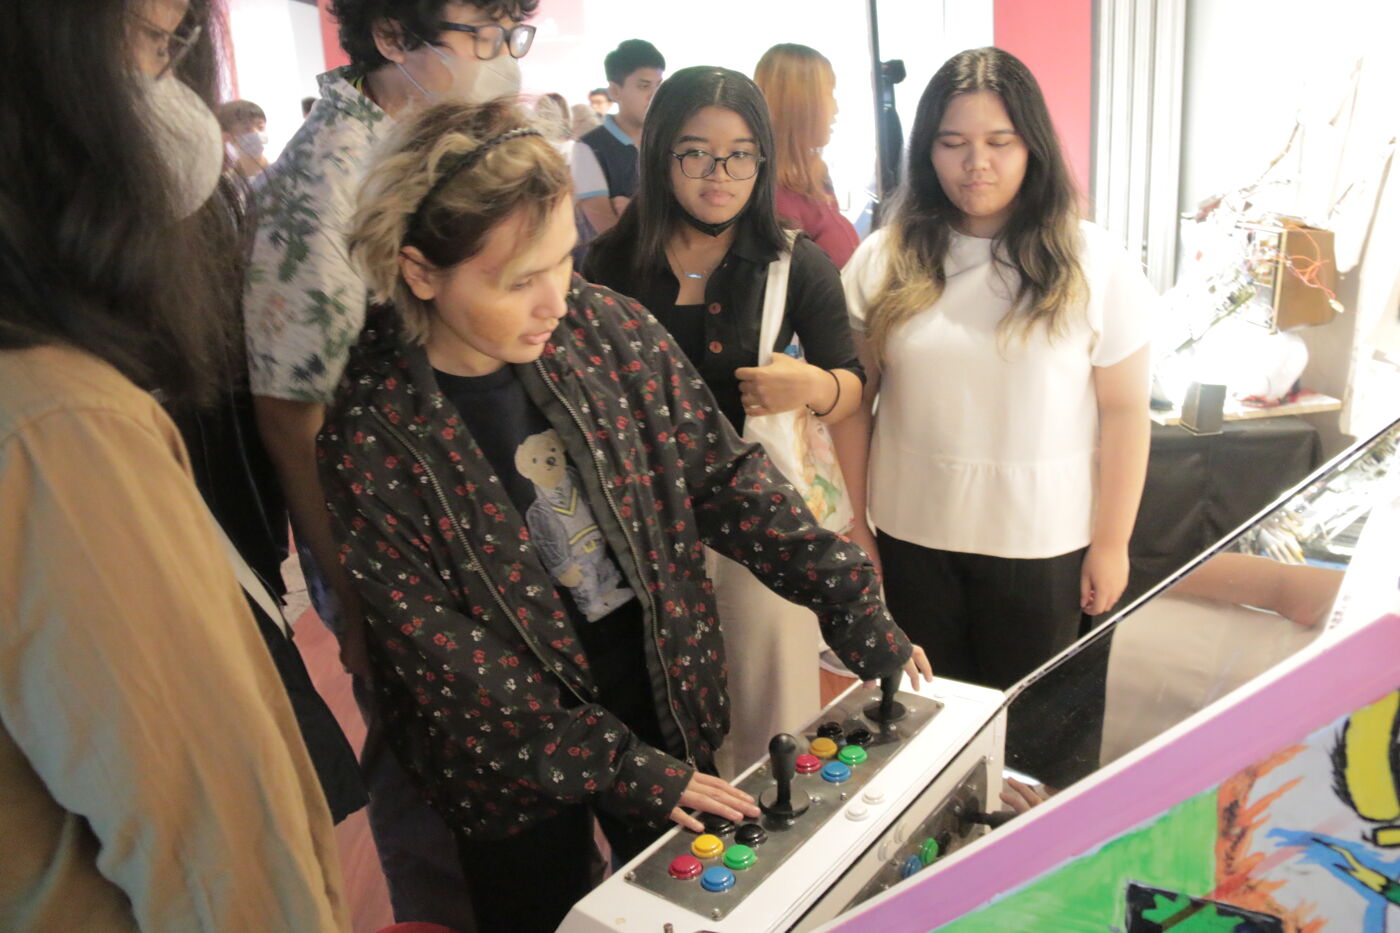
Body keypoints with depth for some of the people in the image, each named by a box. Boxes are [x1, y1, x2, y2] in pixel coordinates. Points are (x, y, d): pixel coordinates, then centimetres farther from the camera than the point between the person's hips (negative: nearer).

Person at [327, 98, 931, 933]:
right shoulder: (373, 437, -22)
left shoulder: (605, 327, -13)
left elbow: (723, 476, -6)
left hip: (665, 691, 3)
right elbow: (451, 661, -18)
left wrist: (854, 606, -10)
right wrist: (626, 769, -16)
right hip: (520, 759, -3)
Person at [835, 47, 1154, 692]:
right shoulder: (884, 260, -3)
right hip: (911, 533, 2)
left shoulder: (1093, 263, -7)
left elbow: (1123, 413, -4)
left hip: (1041, 543, -1)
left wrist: (1111, 544, -3)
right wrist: (853, 527, 2)